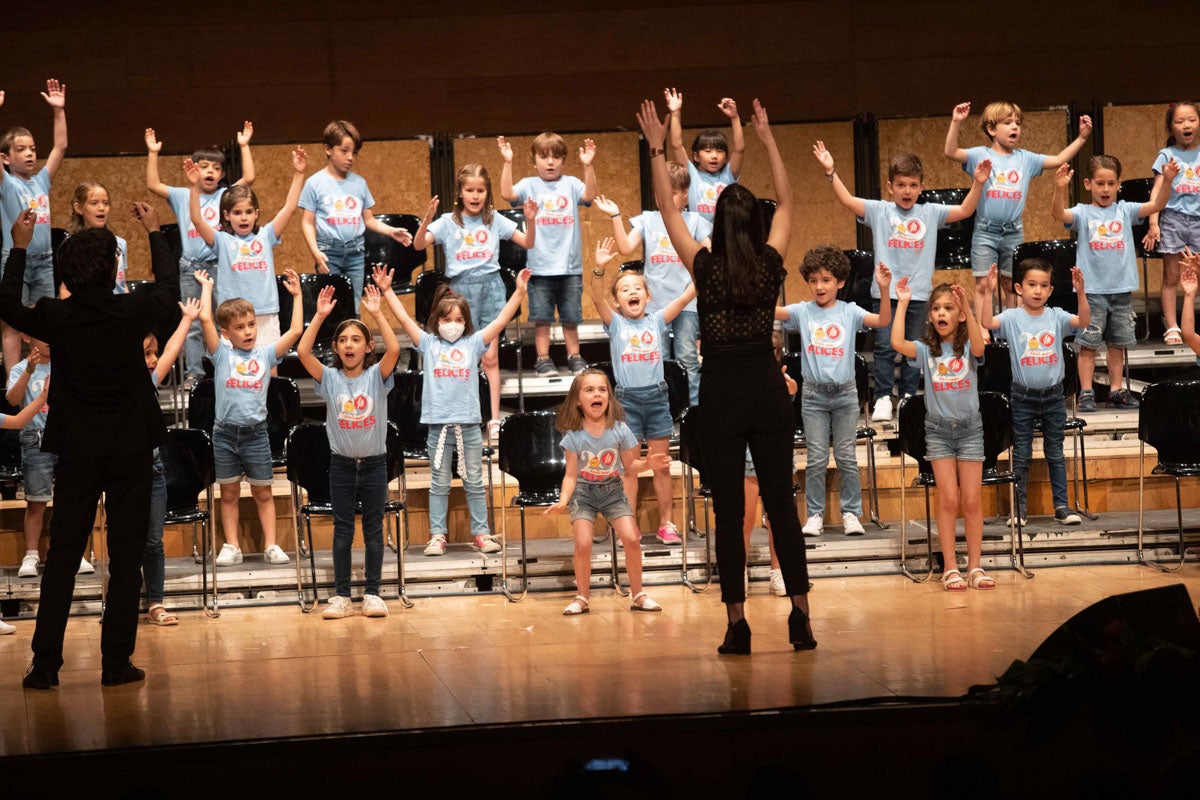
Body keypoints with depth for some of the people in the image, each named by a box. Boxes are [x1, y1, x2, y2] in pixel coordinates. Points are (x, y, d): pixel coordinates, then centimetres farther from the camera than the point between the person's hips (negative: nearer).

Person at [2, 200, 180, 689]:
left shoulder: (56, 318, -8)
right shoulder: (133, 313, -10)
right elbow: (170, 289, 13)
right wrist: (155, 232, 24)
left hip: (76, 454, 1)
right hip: (130, 452, -1)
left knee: (62, 558, 6)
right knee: (126, 559, 4)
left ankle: (45, 664, 4)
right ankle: (117, 663, 4)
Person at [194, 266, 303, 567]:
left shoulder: (265, 354, 4)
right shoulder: (222, 353, 0)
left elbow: (296, 330, -1)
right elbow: (205, 318, -10)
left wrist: (296, 295, 2)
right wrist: (207, 286, -1)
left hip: (255, 432, 1)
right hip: (225, 432, 0)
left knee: (263, 492, 7)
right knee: (229, 492, 8)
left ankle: (270, 545, 10)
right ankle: (231, 546, 13)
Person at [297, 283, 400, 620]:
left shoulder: (376, 375, -4)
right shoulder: (329, 378, -2)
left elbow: (394, 349, -22)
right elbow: (303, 351, -15)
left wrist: (377, 314, -24)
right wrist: (320, 315, -19)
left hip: (374, 463, -1)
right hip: (341, 463, 1)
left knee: (374, 529, 6)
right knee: (342, 531, 5)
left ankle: (372, 593, 12)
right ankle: (341, 596, 9)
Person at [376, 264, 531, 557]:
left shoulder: (473, 343, 5)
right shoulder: (429, 343, 5)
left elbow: (500, 321, 1)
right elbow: (404, 319, 1)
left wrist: (519, 292, -6)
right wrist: (387, 291, -4)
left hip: (469, 425, 0)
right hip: (438, 425, 0)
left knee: (474, 483, 8)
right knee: (439, 485, 6)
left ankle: (482, 533, 12)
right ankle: (437, 535, 9)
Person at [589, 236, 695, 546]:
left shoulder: (656, 321, 6)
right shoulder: (615, 323, 0)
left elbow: (685, 297, -3)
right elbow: (597, 299, -17)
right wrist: (599, 270, -33)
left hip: (657, 397, 2)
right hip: (627, 399, -2)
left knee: (662, 467, 7)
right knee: (629, 468, 2)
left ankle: (666, 524, 15)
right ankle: (629, 528, 8)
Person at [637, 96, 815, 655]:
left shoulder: (705, 269, -8)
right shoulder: (771, 265, -3)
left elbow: (668, 209, 2)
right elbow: (786, 203, 12)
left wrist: (657, 149, 5)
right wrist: (768, 138, 17)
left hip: (721, 394, -2)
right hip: (768, 390, 2)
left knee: (728, 513, 2)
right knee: (781, 504, 6)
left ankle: (738, 624, 1)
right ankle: (800, 615, 1)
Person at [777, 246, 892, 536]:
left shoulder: (849, 312, -1)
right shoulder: (803, 311, -1)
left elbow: (883, 321, -14)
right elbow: (771, 311, -14)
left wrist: (884, 290, -28)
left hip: (845, 393, 0)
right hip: (814, 394, 0)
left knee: (847, 457, 5)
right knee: (816, 458, 2)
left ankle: (851, 512, 13)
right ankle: (815, 514, 10)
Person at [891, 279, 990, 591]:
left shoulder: (967, 346, -1)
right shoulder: (926, 350, 1)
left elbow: (979, 347, -25)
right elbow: (897, 343, -18)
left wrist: (967, 307, -35)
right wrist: (902, 304, -17)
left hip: (969, 427, 0)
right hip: (938, 430, 0)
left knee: (972, 500, 1)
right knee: (948, 499, -4)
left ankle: (975, 567, 6)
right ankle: (950, 568, 0)